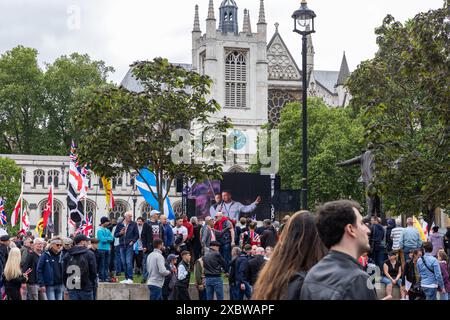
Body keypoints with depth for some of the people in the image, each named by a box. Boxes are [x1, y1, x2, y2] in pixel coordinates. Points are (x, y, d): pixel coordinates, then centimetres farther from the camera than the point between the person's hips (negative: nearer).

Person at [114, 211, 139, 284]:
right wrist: (120, 233, -8)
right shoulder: (120, 224, 9)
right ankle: (126, 278, 15)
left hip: (129, 246, -4)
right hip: (122, 246, 4)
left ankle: (130, 278, -10)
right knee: (124, 263, 7)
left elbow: (137, 234, 3)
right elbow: (115, 234, 12)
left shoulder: (134, 224, 3)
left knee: (129, 262, -11)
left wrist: (132, 241, -10)